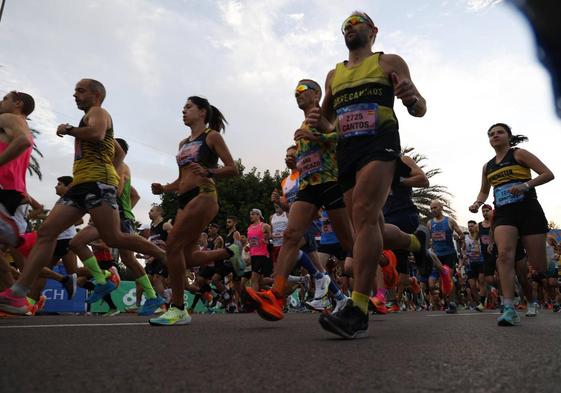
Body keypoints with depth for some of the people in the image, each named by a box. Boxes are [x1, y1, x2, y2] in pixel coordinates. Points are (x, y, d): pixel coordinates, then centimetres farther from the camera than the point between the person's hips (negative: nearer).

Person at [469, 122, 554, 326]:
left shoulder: (519, 154, 3)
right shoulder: (488, 166, 17)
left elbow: (548, 174, -3)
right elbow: (484, 191, 29)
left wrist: (526, 185, -19)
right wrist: (477, 203, 8)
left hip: (528, 210, -3)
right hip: (503, 213, 3)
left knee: (538, 265, -1)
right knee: (504, 254, -23)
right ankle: (509, 310, -27)